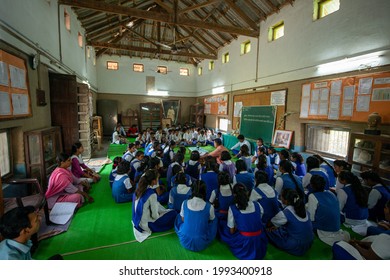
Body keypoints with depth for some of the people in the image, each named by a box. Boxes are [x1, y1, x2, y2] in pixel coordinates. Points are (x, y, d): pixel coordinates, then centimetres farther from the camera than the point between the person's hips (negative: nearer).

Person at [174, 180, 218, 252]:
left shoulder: (185, 203, -11)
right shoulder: (209, 207, -16)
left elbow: (183, 219, 6)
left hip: (184, 242, 2)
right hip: (200, 245, -1)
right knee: (214, 220, 18)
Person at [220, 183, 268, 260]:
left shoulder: (232, 208, -12)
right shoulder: (257, 205, -4)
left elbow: (232, 231, -3)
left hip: (245, 243, -4)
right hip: (260, 245, 4)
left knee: (224, 234, 19)